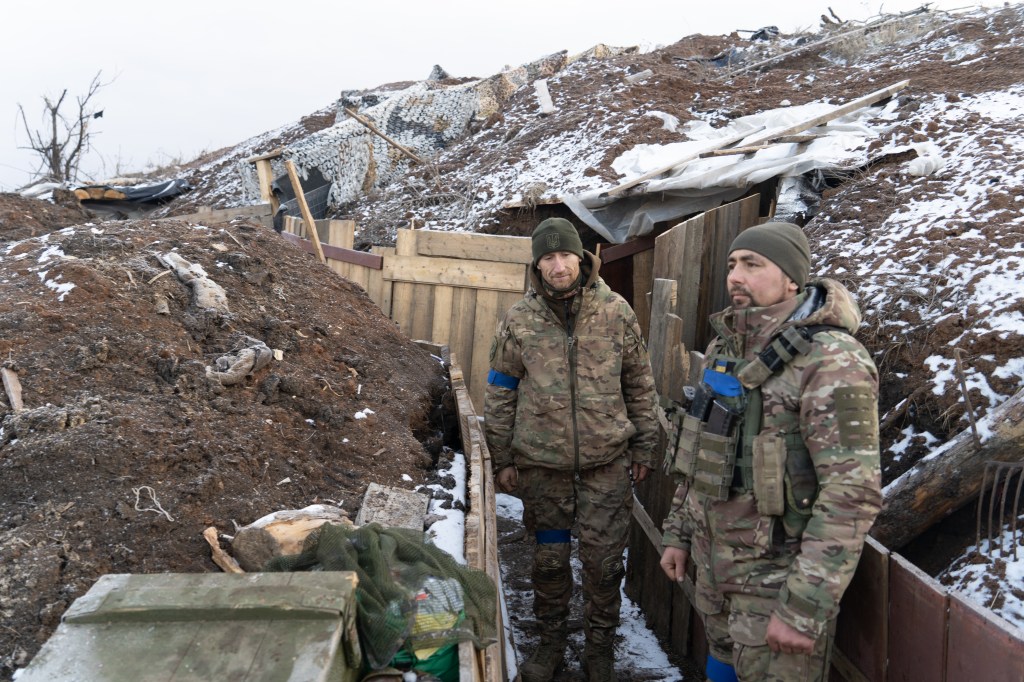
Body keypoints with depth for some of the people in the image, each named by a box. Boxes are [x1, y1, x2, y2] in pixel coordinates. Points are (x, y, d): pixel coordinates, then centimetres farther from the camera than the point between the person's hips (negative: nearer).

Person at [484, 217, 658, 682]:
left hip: (607, 462, 0)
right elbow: (500, 394, 4)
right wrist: (502, 460, 5)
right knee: (549, 558, 13)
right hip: (542, 463, 1)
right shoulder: (519, 320, -3)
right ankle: (551, 643, 33)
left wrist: (644, 448, 6)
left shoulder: (616, 312, -3)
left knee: (603, 560, 7)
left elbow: (640, 385, 4)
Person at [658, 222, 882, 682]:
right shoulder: (725, 347, 6)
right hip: (713, 561, 7)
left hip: (777, 573, -7)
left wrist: (805, 608, -25)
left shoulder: (831, 361, -20)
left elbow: (852, 494, -25)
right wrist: (678, 532, 15)